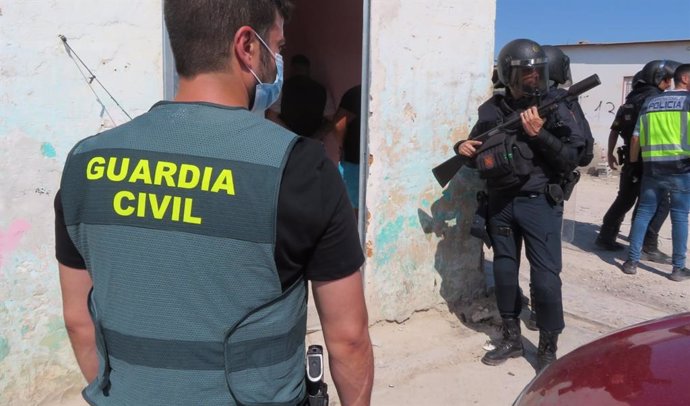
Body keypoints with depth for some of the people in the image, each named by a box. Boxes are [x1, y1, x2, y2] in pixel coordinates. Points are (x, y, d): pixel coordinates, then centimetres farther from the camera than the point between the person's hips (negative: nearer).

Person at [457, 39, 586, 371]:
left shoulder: (554, 109, -6)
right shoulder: (491, 110, 3)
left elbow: (571, 160, -11)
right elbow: (479, 152, 17)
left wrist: (539, 134, -22)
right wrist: (464, 147, -5)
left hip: (540, 203, -4)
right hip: (500, 204, 4)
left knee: (546, 277, -4)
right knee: (504, 272, 12)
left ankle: (548, 349, 14)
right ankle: (511, 338, 29)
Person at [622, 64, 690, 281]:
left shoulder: (650, 102, 12)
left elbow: (636, 138, 10)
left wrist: (633, 164, 18)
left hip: (652, 168, 4)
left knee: (643, 213, 10)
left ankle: (632, 261, 10)